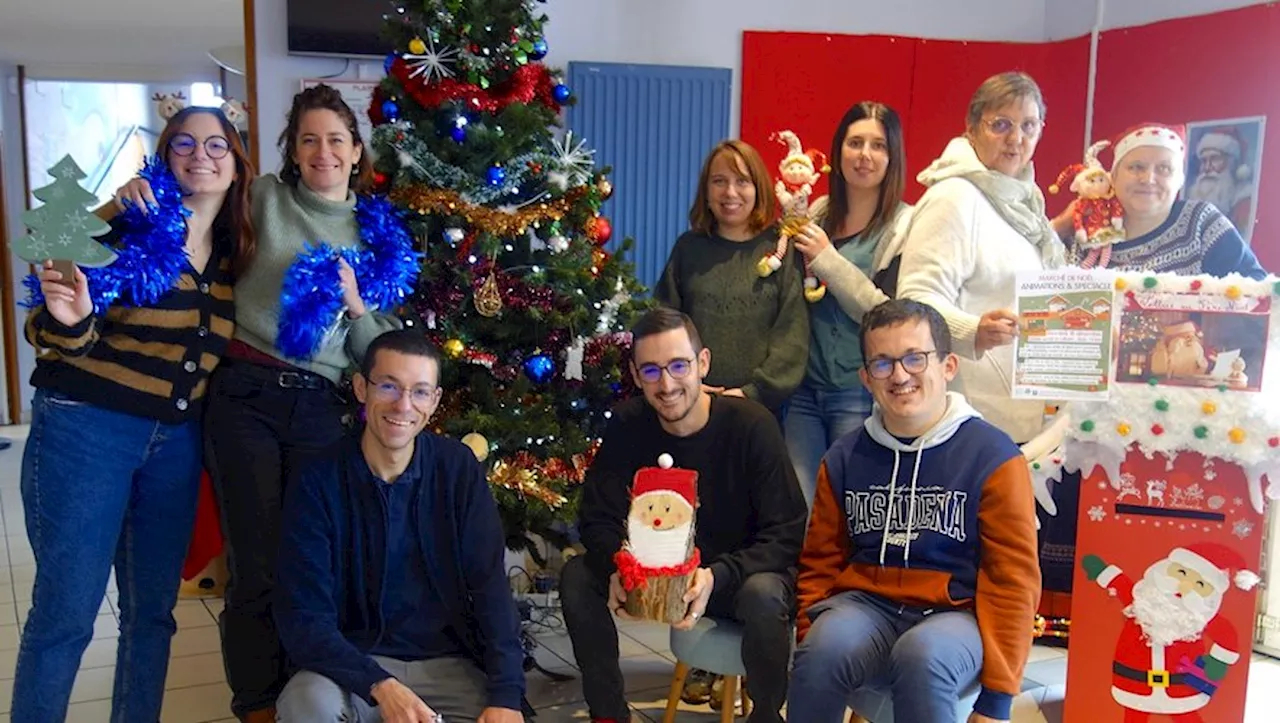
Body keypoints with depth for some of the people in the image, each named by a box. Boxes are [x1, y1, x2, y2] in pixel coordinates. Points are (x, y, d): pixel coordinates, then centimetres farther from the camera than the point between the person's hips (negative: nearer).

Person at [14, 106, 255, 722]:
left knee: (153, 606, 13)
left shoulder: (237, 251, 5)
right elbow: (58, 337, -9)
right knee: (66, 611, -1)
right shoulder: (125, 225, -11)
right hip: (85, 429, -5)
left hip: (177, 440, 5)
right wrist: (66, 320, -33)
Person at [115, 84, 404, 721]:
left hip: (319, 405, 2)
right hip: (245, 397, -2)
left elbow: (378, 352, 10)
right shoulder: (263, 199, 4)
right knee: (258, 564, 3)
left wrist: (355, 303, -8)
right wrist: (140, 188, -7)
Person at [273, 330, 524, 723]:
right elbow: (303, 618, -13)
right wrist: (380, 686, -28)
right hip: (355, 665, -1)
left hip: (447, 663, 1)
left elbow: (489, 584, -9)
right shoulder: (318, 483, -9)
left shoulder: (458, 468, -3)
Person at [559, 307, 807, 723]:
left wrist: (716, 576, -35)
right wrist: (615, 571, -29)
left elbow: (786, 534, -20)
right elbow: (597, 520, -6)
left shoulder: (751, 426, -20)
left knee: (764, 595, -36)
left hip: (738, 575, -3)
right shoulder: (627, 425, -9)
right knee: (577, 576, -17)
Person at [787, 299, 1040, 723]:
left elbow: (1012, 579, -5)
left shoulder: (992, 456, -4)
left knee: (922, 656, -35)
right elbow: (820, 561, 14)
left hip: (955, 614, -2)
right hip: (866, 604, 3)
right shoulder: (845, 458, 8)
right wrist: (810, 643, -1)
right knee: (822, 651, -30)